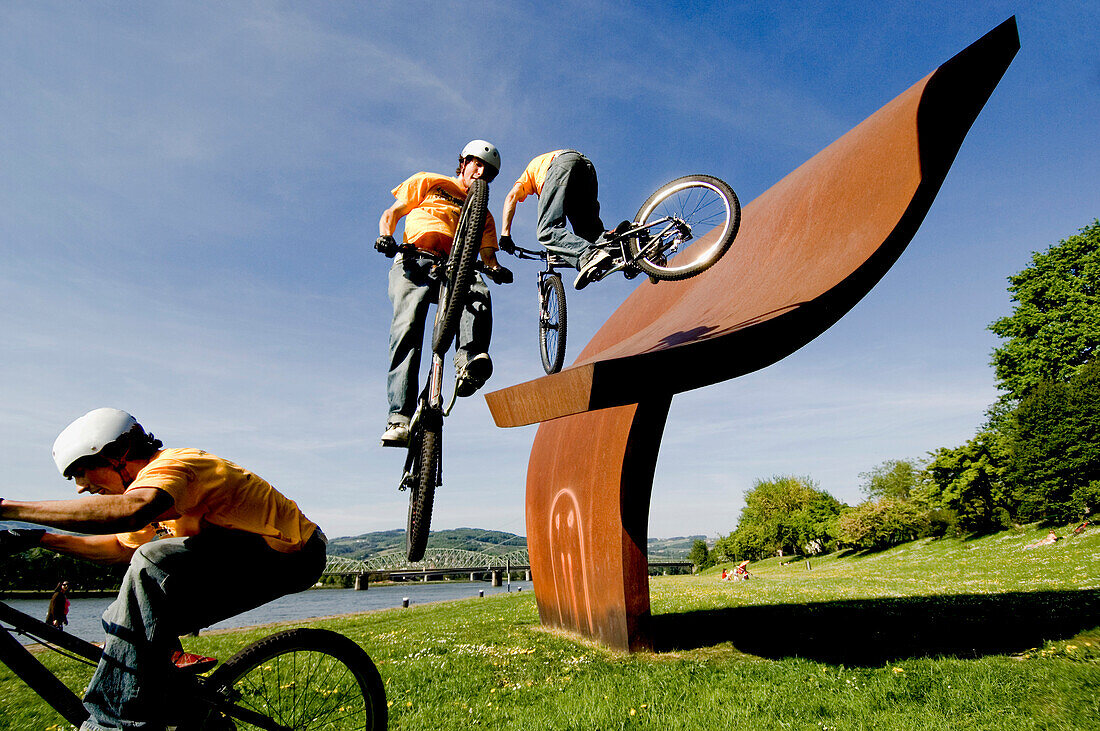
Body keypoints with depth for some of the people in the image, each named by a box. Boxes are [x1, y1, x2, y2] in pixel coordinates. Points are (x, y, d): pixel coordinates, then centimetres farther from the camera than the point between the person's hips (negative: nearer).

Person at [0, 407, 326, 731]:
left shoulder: (170, 466, -19)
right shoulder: (155, 484, 13)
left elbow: (131, 510, -41)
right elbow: (121, 547, 25)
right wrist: (39, 539, 16)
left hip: (293, 555, -10)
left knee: (153, 565, -24)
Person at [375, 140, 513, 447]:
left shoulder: (483, 214, 31)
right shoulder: (428, 183, 24)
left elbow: (487, 254, 18)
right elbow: (391, 214, 17)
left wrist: (495, 268, -7)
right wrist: (386, 236, -6)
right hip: (414, 260, -3)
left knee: (479, 293, -34)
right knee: (408, 325, -28)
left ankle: (469, 359, -54)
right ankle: (400, 417, -35)